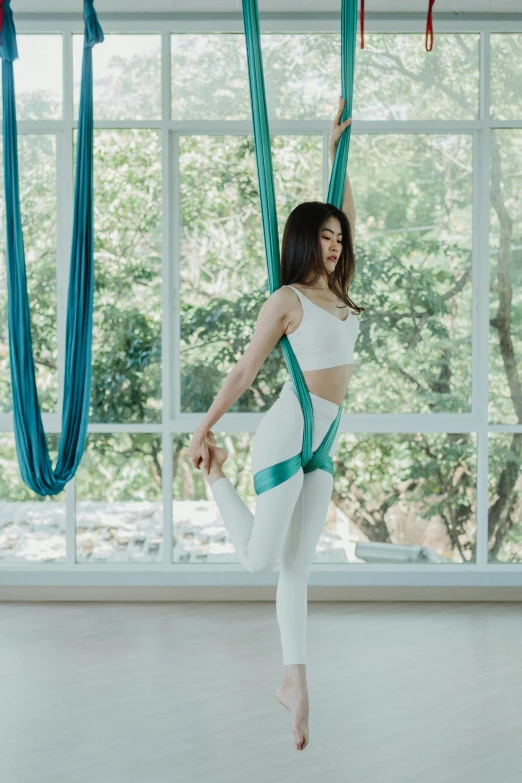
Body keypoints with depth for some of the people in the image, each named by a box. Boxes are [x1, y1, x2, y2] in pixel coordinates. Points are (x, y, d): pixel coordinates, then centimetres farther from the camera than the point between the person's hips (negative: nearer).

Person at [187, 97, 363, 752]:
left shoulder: (335, 291, 12)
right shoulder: (286, 299, -6)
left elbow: (346, 217, 24)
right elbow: (244, 371, -4)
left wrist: (334, 151, 28)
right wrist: (204, 429, -2)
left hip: (322, 444, 7)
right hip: (287, 433, -6)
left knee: (297, 567, 7)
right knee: (261, 559, -4)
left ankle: (295, 684, 10)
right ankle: (214, 475, 21)